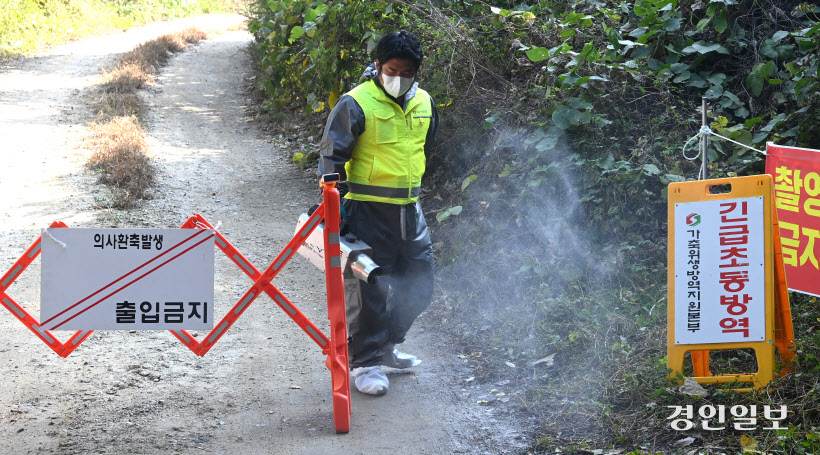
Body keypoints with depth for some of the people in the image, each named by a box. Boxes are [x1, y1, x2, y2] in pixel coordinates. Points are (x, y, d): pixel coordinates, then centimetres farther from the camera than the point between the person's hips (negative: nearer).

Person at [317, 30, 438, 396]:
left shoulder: (423, 104, 6)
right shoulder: (356, 105, -13)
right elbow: (332, 156, -9)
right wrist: (335, 202, -14)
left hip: (408, 210, 7)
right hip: (368, 210, -7)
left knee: (419, 283, 12)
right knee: (369, 288, -3)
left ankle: (385, 344, 29)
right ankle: (365, 363, 6)